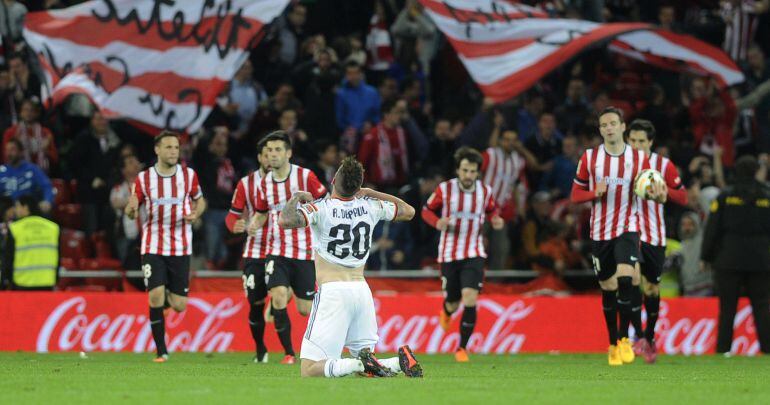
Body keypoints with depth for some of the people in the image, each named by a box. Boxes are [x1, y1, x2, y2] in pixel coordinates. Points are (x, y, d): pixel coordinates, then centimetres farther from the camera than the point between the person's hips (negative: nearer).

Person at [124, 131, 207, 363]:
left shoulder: (189, 175, 0)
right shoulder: (143, 179, -2)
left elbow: (199, 200, 15)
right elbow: (130, 211, 5)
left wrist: (196, 214, -8)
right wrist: (131, 209, -21)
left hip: (180, 248, 1)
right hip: (153, 246, -1)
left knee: (179, 306, 0)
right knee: (155, 297, -16)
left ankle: (165, 298, 38)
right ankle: (161, 351, -4)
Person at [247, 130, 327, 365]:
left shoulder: (305, 176, -7)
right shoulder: (265, 183, 6)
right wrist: (254, 224, -2)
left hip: (304, 252, -2)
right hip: (277, 252, 2)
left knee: (305, 309, 1)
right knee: (278, 296, -20)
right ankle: (289, 353, -7)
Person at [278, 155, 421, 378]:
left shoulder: (321, 208, -9)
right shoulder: (371, 206, 7)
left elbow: (286, 221, -25)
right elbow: (409, 211, 25)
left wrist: (296, 197, -5)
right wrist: (372, 193, 29)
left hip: (332, 291, -5)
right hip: (362, 290, 5)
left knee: (309, 371, -8)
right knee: (364, 353, 17)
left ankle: (361, 363, -29)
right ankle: (400, 361, -12)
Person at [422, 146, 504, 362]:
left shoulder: (485, 191, -3)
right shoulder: (445, 189, -9)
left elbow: (491, 210, 16)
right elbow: (427, 210, 3)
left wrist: (495, 220, -6)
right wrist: (437, 222, -18)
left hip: (474, 254, 0)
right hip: (449, 253, 0)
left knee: (470, 298, -18)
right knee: (453, 302, 9)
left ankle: (462, 348, -5)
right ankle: (446, 312, 51)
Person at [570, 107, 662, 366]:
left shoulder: (639, 158, 0)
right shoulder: (589, 158, 2)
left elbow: (649, 190, 6)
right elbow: (575, 195, 5)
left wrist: (657, 195, -19)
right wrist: (595, 193, -16)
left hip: (627, 228, -2)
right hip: (600, 232, 2)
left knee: (626, 279, -22)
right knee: (608, 289, 7)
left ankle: (625, 339, -11)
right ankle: (613, 345, 21)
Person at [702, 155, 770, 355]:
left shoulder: (725, 196, -3)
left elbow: (712, 228, -2)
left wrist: (706, 256, 5)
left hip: (729, 261, -1)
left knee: (727, 308, 2)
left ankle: (723, 348, -1)